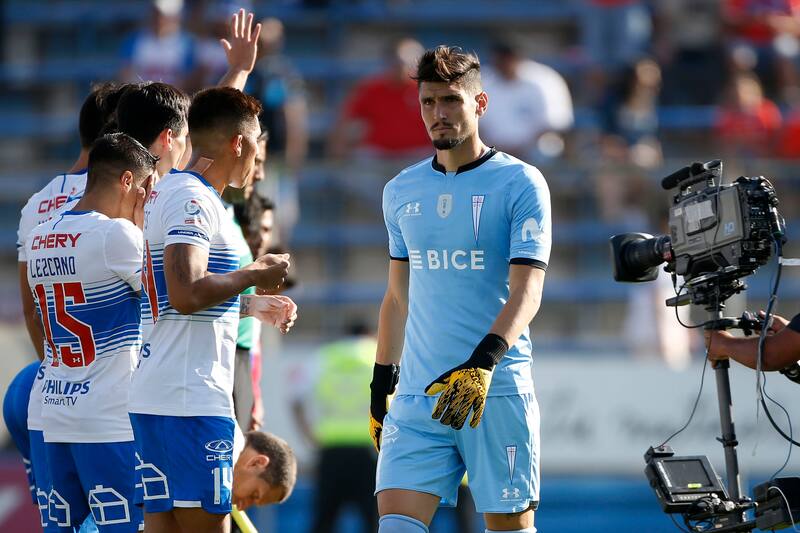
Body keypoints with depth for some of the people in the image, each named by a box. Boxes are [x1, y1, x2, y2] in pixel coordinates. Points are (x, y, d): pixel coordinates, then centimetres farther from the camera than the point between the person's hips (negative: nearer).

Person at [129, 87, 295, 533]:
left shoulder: (165, 193, 19)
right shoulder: (193, 199, -12)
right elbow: (186, 294, -25)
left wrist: (251, 306, 26)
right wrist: (253, 276, -11)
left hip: (151, 395, 10)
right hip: (191, 398, -10)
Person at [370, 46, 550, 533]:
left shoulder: (521, 183, -3)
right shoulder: (402, 191, 13)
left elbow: (527, 291, -12)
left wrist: (484, 361, -26)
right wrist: (381, 383, 18)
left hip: (498, 389, -4)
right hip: (418, 396, 4)